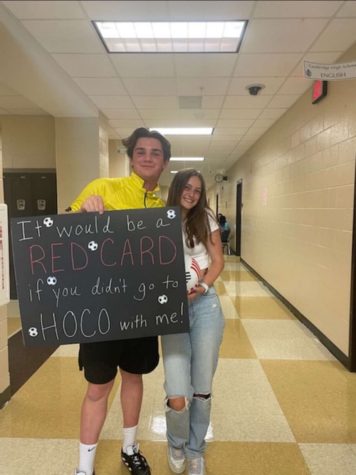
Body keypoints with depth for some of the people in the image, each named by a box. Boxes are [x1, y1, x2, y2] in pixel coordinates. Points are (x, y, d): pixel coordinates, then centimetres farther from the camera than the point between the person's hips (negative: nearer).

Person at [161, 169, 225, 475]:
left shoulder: (205, 219, 8)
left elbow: (218, 261, 7)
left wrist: (201, 287, -11)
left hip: (205, 304, 2)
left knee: (202, 389, 8)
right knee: (177, 397, -8)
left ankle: (196, 450, 36)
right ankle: (176, 444, 27)